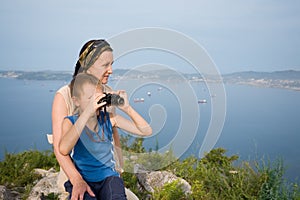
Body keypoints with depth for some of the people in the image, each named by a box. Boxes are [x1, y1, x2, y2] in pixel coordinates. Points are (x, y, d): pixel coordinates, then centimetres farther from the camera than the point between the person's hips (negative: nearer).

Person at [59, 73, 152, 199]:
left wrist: (127, 108, -15)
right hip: (82, 180, -1)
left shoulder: (109, 119, -1)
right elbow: (64, 150, -29)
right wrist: (87, 112, -33)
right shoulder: (70, 122, -6)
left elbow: (146, 131, -3)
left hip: (108, 177, 2)